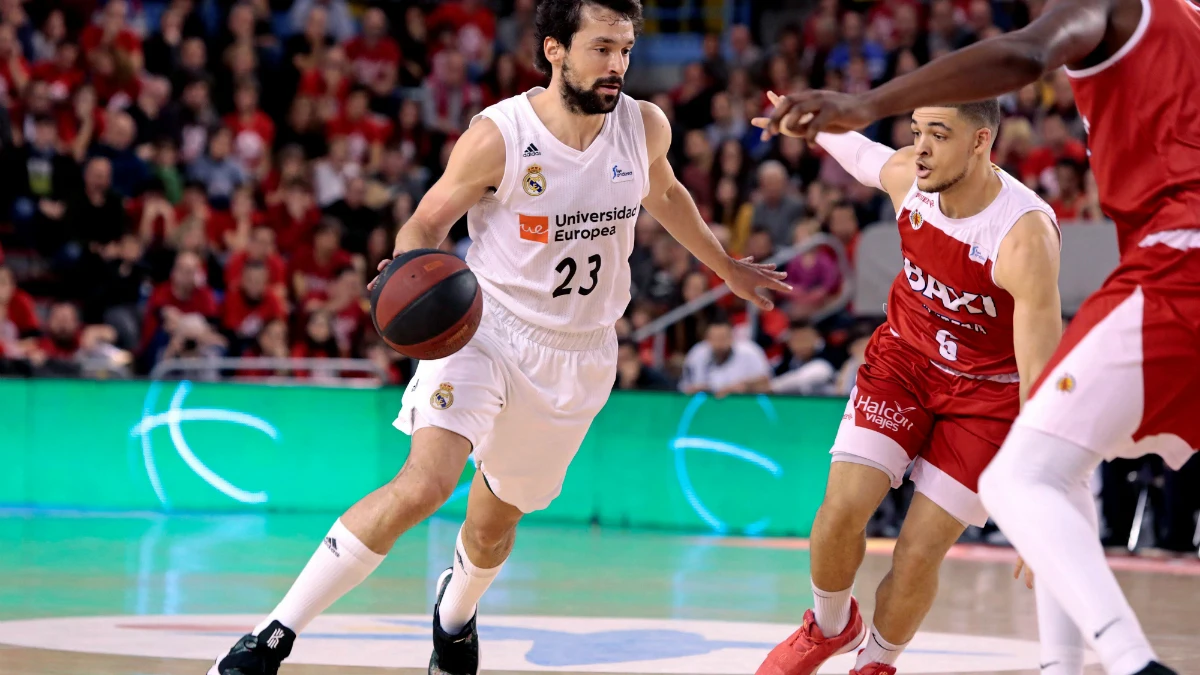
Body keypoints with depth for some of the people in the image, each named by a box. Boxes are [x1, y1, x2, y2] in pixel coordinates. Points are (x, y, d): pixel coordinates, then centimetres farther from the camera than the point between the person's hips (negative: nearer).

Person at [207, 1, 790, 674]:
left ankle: (455, 614, 53)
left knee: (495, 521, 17)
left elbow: (665, 195, 19)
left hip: (578, 356, 5)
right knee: (426, 481, -27)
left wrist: (726, 268, 31)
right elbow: (427, 222, -7)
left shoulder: (646, 127, -4)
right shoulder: (498, 137, -18)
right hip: (485, 328, -4)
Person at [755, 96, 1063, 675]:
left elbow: (1040, 379, -32)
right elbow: (857, 151, 12)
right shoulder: (905, 176, -16)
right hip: (905, 358, 4)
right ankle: (830, 627, 19)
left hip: (988, 392, -4)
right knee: (842, 509, -12)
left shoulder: (1025, 237, -33)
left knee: (918, 554, -9)